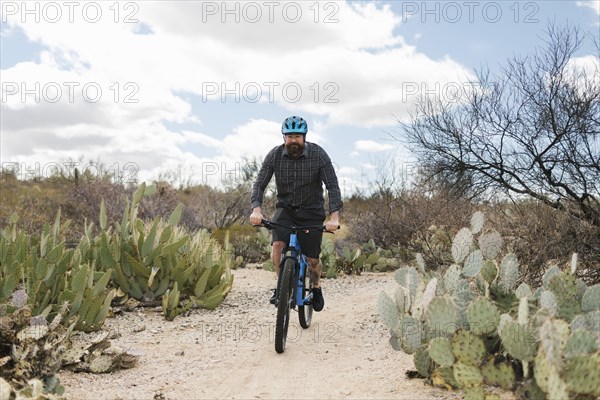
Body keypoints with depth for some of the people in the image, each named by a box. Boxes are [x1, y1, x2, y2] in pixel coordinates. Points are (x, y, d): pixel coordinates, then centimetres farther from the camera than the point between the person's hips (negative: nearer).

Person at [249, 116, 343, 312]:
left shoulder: (318, 154, -16)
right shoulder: (275, 155, -11)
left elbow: (332, 186, -19)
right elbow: (259, 183, -11)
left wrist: (334, 216, -32)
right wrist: (256, 209, -29)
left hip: (312, 210, -1)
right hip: (285, 208, 1)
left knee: (312, 259, -3)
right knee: (277, 244, -25)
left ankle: (316, 287, 29)